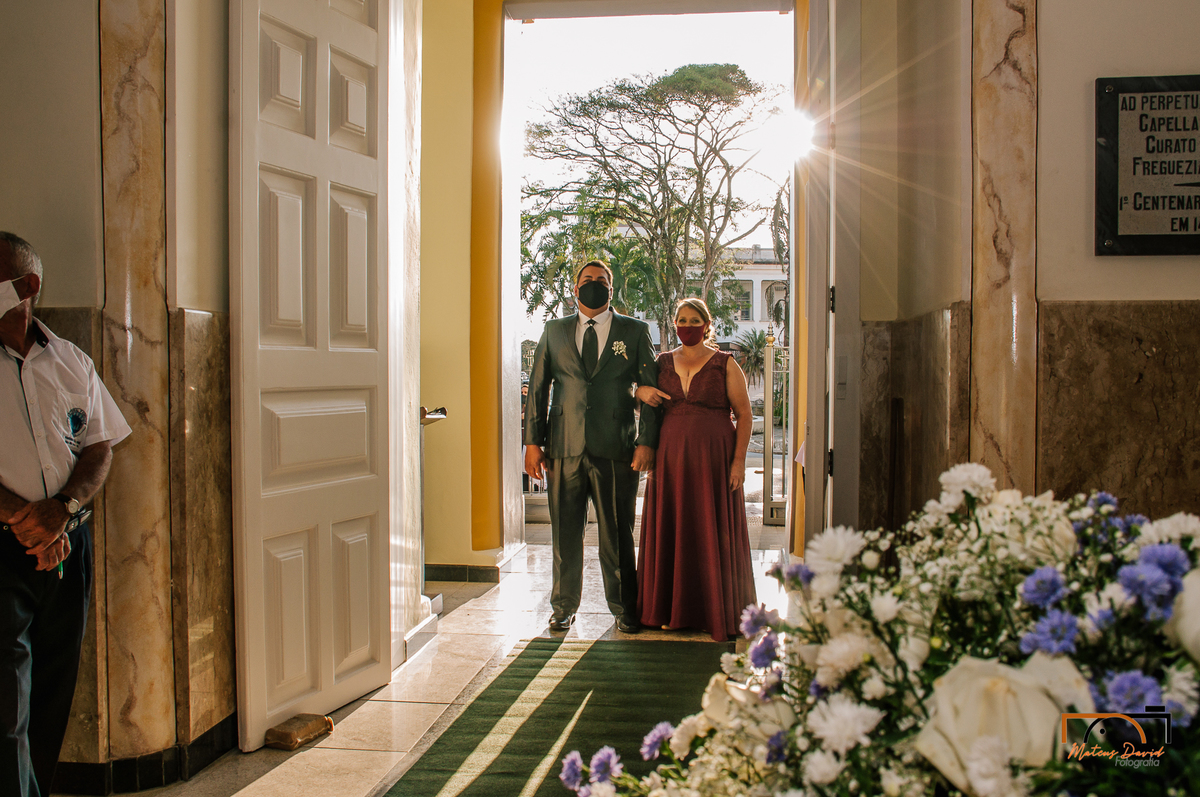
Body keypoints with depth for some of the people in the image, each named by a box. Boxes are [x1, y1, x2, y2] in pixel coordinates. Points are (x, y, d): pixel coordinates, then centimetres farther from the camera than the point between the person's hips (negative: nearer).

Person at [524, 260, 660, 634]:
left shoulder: (634, 332, 9)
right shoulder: (554, 331, 14)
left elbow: (651, 389, 5)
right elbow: (538, 388, 12)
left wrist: (647, 441, -5)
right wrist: (533, 441, 4)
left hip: (615, 449, -1)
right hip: (565, 449, 2)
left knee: (617, 534, 4)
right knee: (565, 532, 7)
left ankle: (625, 609, 18)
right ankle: (564, 608, 21)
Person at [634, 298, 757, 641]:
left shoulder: (724, 364, 0)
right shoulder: (663, 362, 10)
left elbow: (744, 414, -2)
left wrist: (739, 460, -11)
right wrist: (640, 391, -1)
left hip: (713, 457, -3)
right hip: (671, 457, 3)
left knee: (713, 532, 0)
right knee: (672, 530, 6)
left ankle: (719, 612, 11)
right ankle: (675, 610, 17)